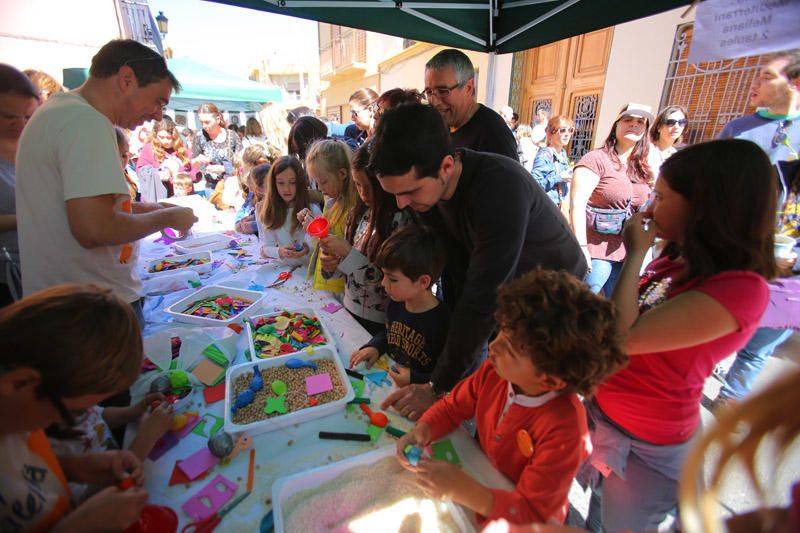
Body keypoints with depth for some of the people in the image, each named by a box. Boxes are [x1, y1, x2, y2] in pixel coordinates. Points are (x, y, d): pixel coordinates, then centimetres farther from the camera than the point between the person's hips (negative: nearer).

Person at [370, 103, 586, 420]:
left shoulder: (500, 187, -39)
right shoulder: (426, 189, -16)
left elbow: (482, 298, -38)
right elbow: (453, 265, -10)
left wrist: (440, 386, -31)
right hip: (503, 289, 6)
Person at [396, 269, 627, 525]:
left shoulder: (563, 430, -31)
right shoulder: (494, 371, -19)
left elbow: (533, 514, -24)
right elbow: (453, 407, -4)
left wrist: (466, 492, -39)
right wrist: (422, 432, -22)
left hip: (516, 520, -4)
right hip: (483, 480, 5)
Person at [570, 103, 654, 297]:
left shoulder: (642, 169, 13)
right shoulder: (596, 159, -8)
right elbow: (577, 204, -17)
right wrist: (581, 248, -22)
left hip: (628, 253, 7)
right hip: (596, 251, -7)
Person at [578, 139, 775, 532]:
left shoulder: (741, 289, -26)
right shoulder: (679, 262, 0)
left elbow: (623, 338, -31)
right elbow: (616, 320, 2)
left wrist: (635, 253, -23)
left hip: (646, 446, -6)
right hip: (602, 411, 6)